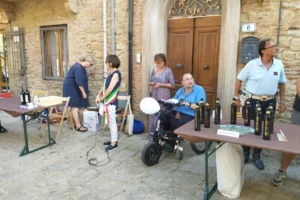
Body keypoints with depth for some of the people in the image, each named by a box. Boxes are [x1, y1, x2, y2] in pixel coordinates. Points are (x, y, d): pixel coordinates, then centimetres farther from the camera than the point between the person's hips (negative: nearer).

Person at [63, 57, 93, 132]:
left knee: (74, 106, 11)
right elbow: (79, 82, -27)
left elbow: (81, 79, 22)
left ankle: (75, 123, 17)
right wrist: (83, 92, -22)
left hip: (73, 87, 11)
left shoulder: (80, 67, 12)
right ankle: (78, 126, -8)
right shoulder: (78, 68, -22)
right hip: (71, 87, -11)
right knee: (75, 106, -10)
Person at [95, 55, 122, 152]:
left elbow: (110, 89, -20)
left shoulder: (116, 74, -15)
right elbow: (105, 86, 14)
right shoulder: (111, 73, 14)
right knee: (111, 122, 15)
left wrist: (101, 98, -11)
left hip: (111, 102, -9)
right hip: (108, 101, 9)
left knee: (112, 122, -3)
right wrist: (98, 95, 1)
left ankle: (114, 143, 4)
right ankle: (113, 139, 26)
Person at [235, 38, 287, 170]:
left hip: (269, 102, 3)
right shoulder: (252, 64, -10)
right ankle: (245, 153, 28)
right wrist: (237, 97, -2)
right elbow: (239, 80, -2)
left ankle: (257, 156, 29)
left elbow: (282, 84, 9)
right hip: (252, 101, -3)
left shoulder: (279, 64, -1)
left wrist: (282, 102, 8)